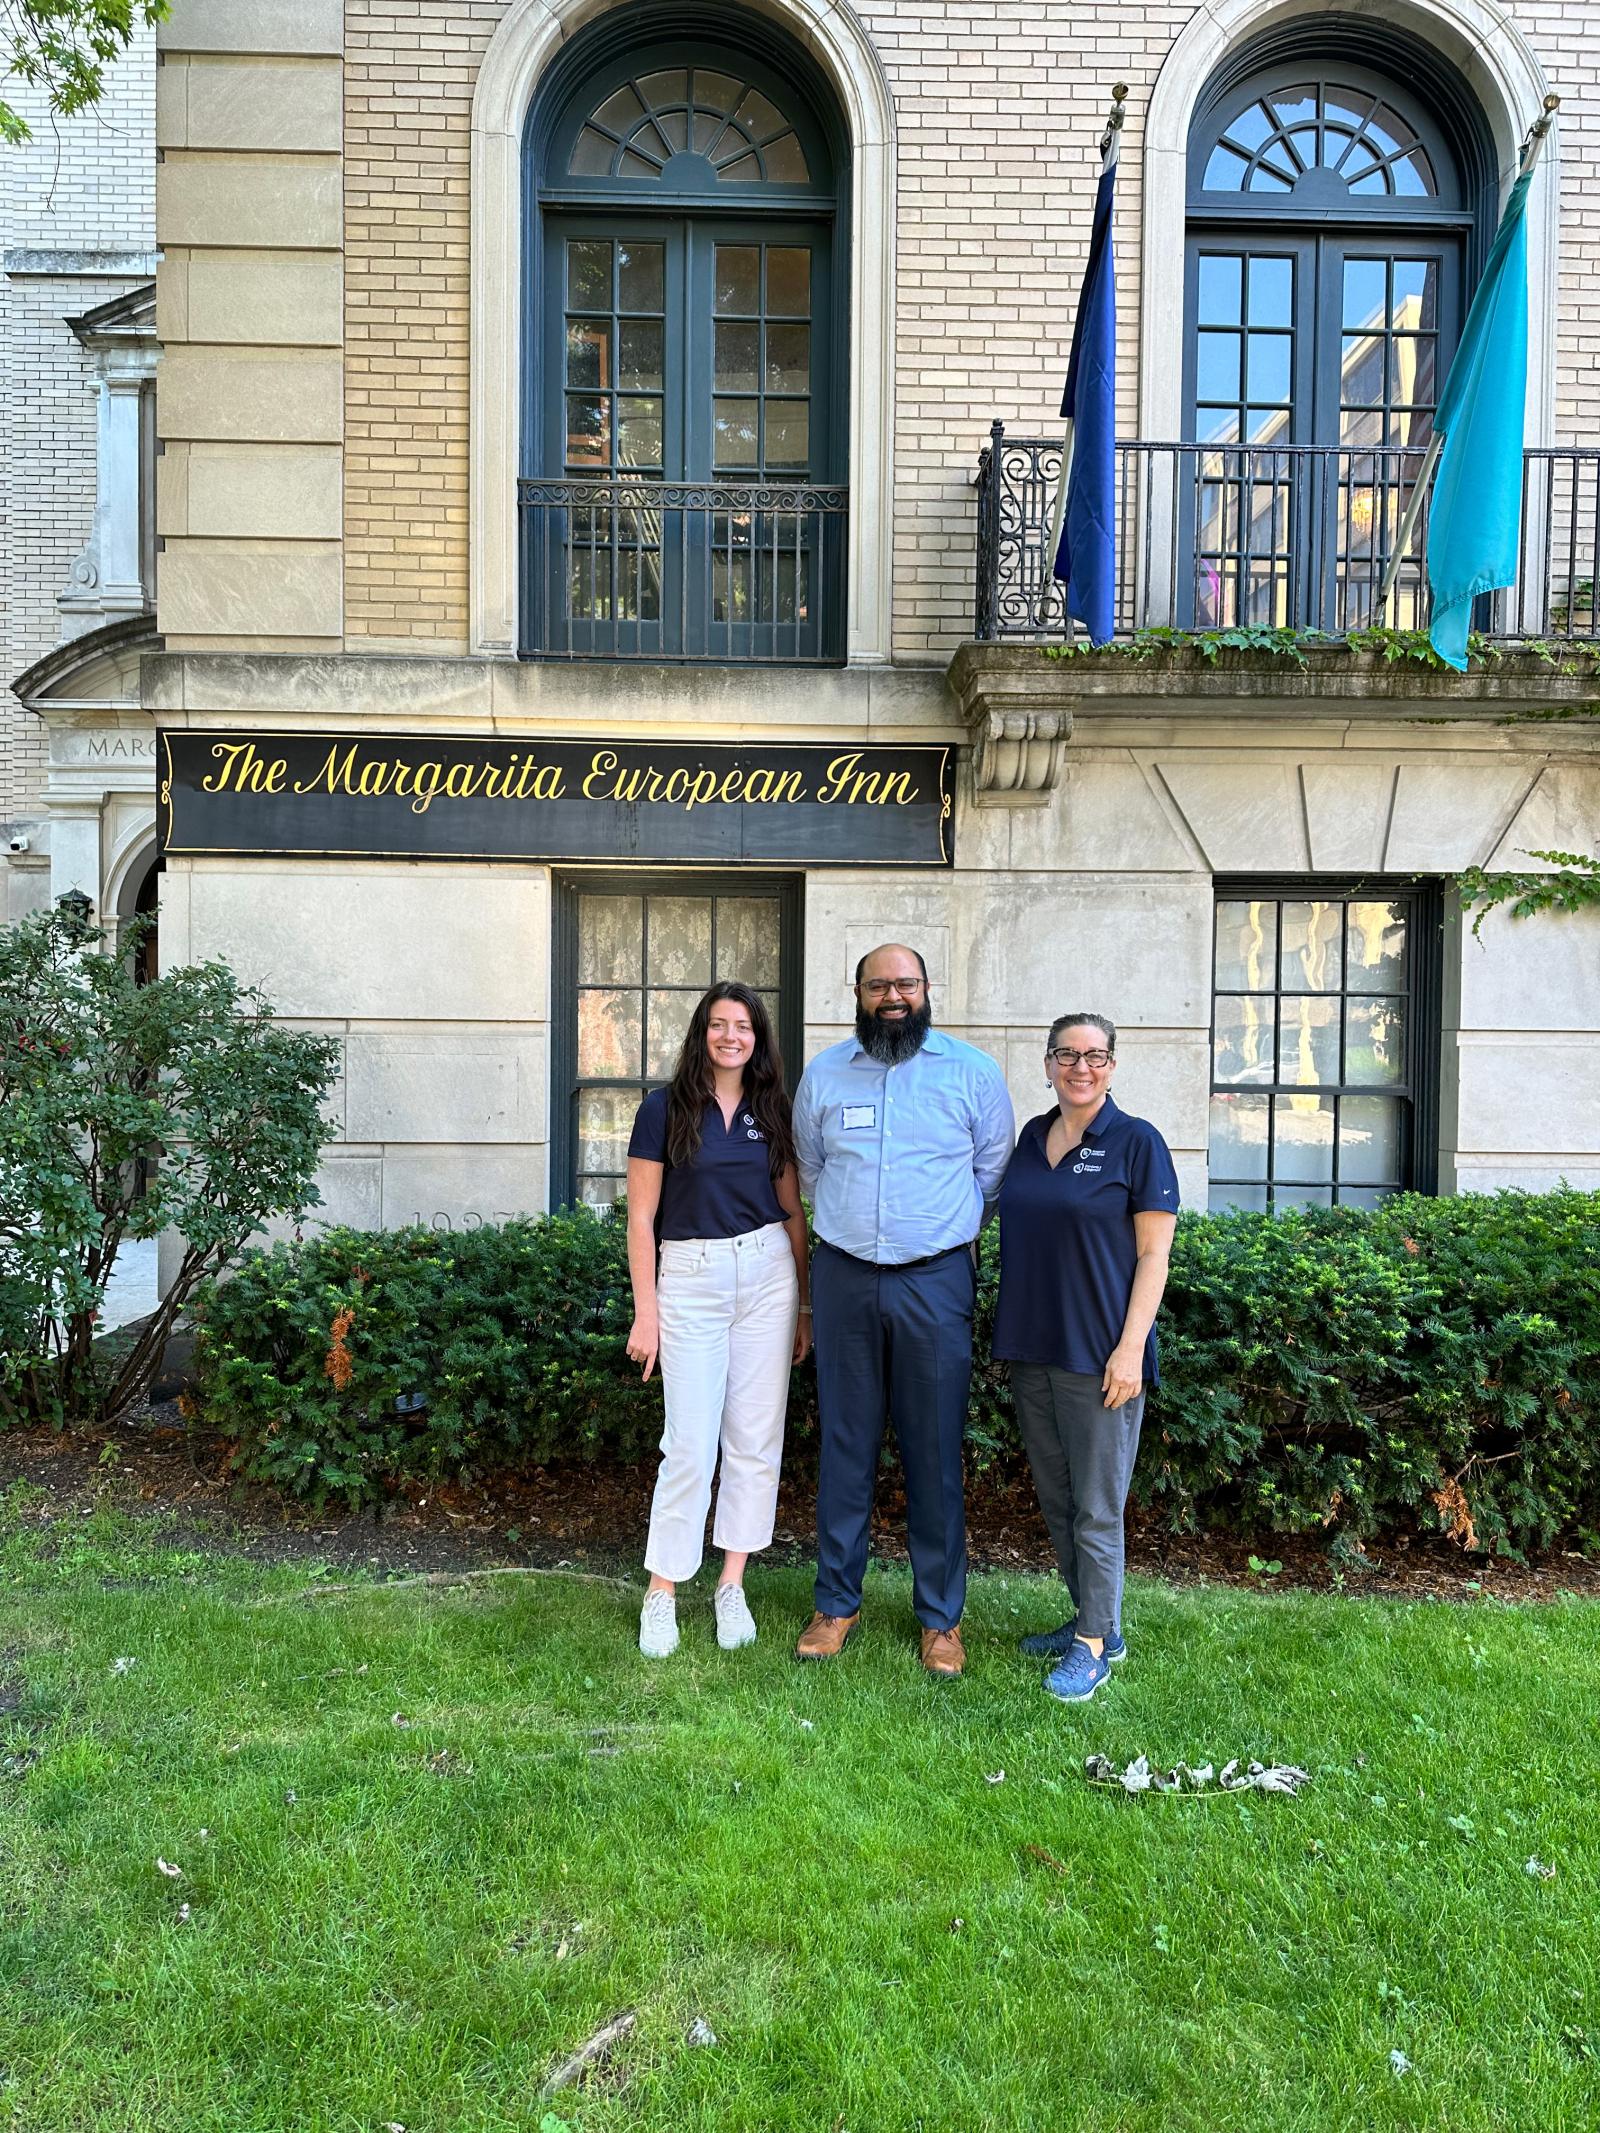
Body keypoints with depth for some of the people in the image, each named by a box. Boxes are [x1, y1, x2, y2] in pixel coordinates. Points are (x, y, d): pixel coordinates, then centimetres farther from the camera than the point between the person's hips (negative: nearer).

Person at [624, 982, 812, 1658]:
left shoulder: (771, 1112, 7)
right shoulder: (664, 1108, -2)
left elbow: (792, 1212, 11)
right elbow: (641, 1217, -3)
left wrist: (805, 1303, 9)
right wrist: (646, 1311, -6)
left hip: (767, 1274, 3)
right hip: (691, 1278, -3)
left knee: (756, 1440, 6)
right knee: (691, 1445, -2)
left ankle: (732, 1586, 20)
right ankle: (661, 1594, 13)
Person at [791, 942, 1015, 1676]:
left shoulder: (972, 1071, 1)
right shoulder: (823, 1073, 7)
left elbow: (994, 1169, 8)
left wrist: (947, 1230, 10)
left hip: (935, 1282, -2)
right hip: (844, 1278, 2)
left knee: (935, 1452, 4)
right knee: (844, 1445, 8)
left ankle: (940, 1615, 18)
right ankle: (837, 1602, 22)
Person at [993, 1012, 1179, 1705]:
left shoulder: (1136, 1142, -6)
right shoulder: (1032, 1137, 10)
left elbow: (1153, 1255, -8)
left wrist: (1131, 1348, -15)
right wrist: (1008, 1335, 13)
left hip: (1097, 1355, -6)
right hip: (1031, 1349, 6)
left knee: (1096, 1507, 2)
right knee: (1056, 1499, 15)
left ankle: (1095, 1645, 16)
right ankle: (1093, 1620, 31)